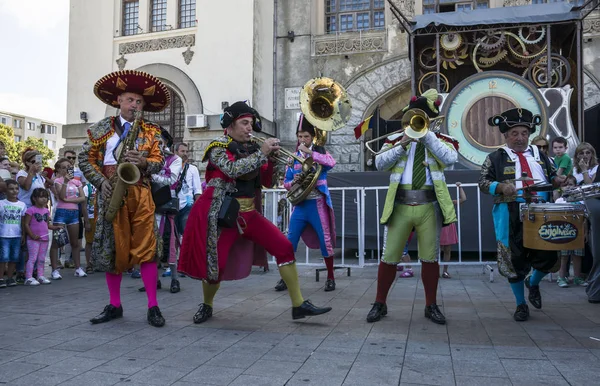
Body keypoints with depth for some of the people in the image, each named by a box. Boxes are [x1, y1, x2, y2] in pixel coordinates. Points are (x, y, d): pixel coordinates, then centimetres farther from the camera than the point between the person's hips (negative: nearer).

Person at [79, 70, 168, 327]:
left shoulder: (151, 131, 10)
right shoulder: (101, 128, 11)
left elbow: (159, 161, 2)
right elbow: (85, 159, 7)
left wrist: (143, 162, -20)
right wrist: (102, 181, -8)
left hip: (139, 194, -1)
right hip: (110, 193, 1)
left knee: (146, 248, -6)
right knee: (110, 249, 4)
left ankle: (153, 306, 0)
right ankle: (114, 305, 16)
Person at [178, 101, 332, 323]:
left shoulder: (251, 148, 9)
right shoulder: (218, 148, -7)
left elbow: (267, 182, 8)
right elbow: (233, 169, -28)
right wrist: (261, 152, -24)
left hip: (249, 213, 5)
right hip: (223, 216, -5)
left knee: (284, 247, -7)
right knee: (215, 265, -2)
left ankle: (298, 305, -2)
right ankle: (206, 306, 29)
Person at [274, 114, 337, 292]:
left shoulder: (320, 152, 2)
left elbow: (331, 162, -22)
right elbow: (286, 183, 9)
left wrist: (309, 152, -23)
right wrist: (294, 182, -13)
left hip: (317, 204, -2)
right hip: (299, 204, 3)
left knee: (325, 241, 1)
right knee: (290, 241, -1)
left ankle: (330, 278, 15)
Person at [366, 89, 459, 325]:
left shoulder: (440, 140, 10)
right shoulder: (395, 140, 11)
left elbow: (450, 158, -12)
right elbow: (380, 164, -3)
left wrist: (425, 134, -12)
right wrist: (402, 145, -12)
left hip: (429, 207, 0)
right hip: (400, 206, 0)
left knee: (430, 258, 6)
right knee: (389, 257, 3)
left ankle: (431, 306, 20)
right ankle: (380, 304, 17)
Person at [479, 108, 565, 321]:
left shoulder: (540, 155, 15)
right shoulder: (496, 157, 3)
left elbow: (552, 176, 21)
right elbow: (483, 182, -1)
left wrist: (557, 180, -2)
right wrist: (501, 187, -19)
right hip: (512, 217, -3)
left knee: (548, 256, 0)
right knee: (514, 259, 3)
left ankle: (533, 283, 35)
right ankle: (521, 304, 21)